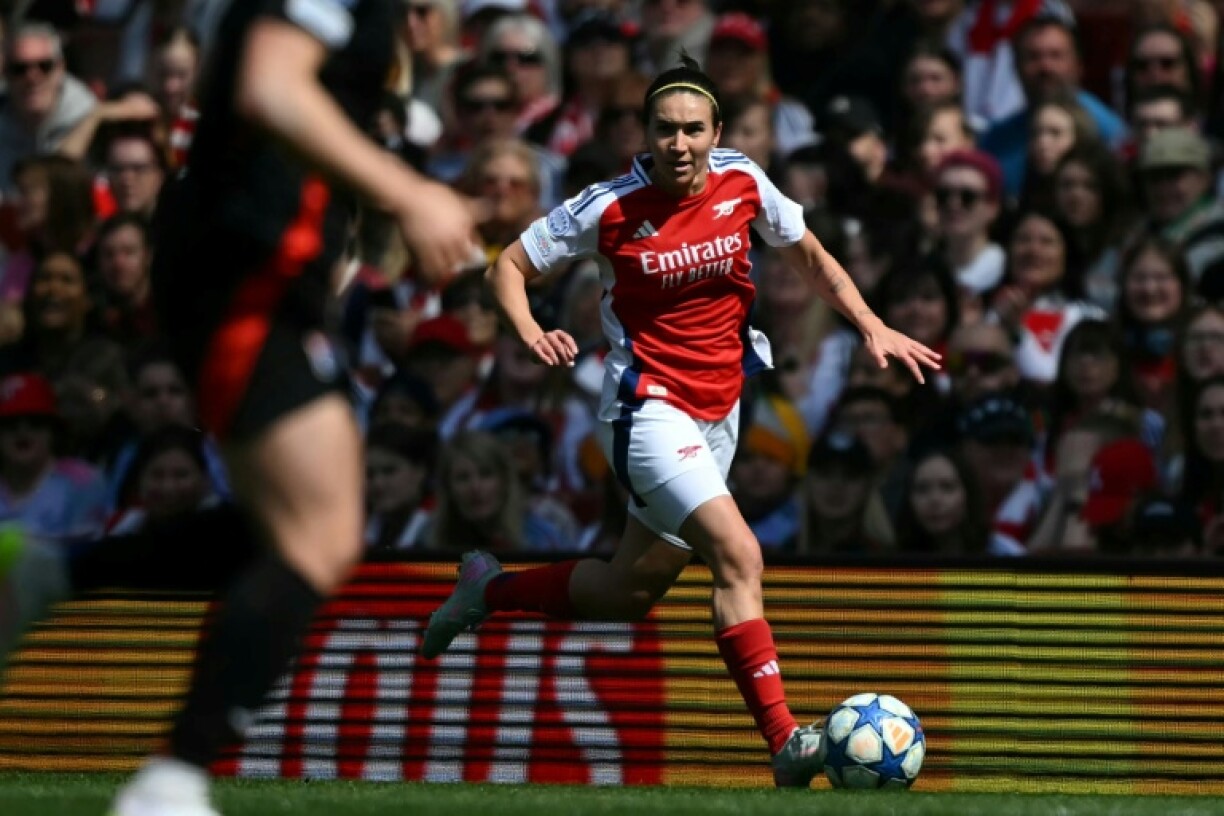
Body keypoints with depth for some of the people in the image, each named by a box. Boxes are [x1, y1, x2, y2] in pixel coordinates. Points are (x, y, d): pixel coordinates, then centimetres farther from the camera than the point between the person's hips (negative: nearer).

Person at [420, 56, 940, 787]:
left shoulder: (744, 185, -3)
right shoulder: (611, 208, -12)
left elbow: (811, 256, 13)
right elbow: (510, 267, -2)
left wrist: (873, 328, 2)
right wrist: (530, 332, -21)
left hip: (719, 415, 6)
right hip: (648, 410, -6)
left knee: (630, 594, 14)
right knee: (738, 556, -25)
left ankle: (489, 589, 38)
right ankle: (786, 742, -27)